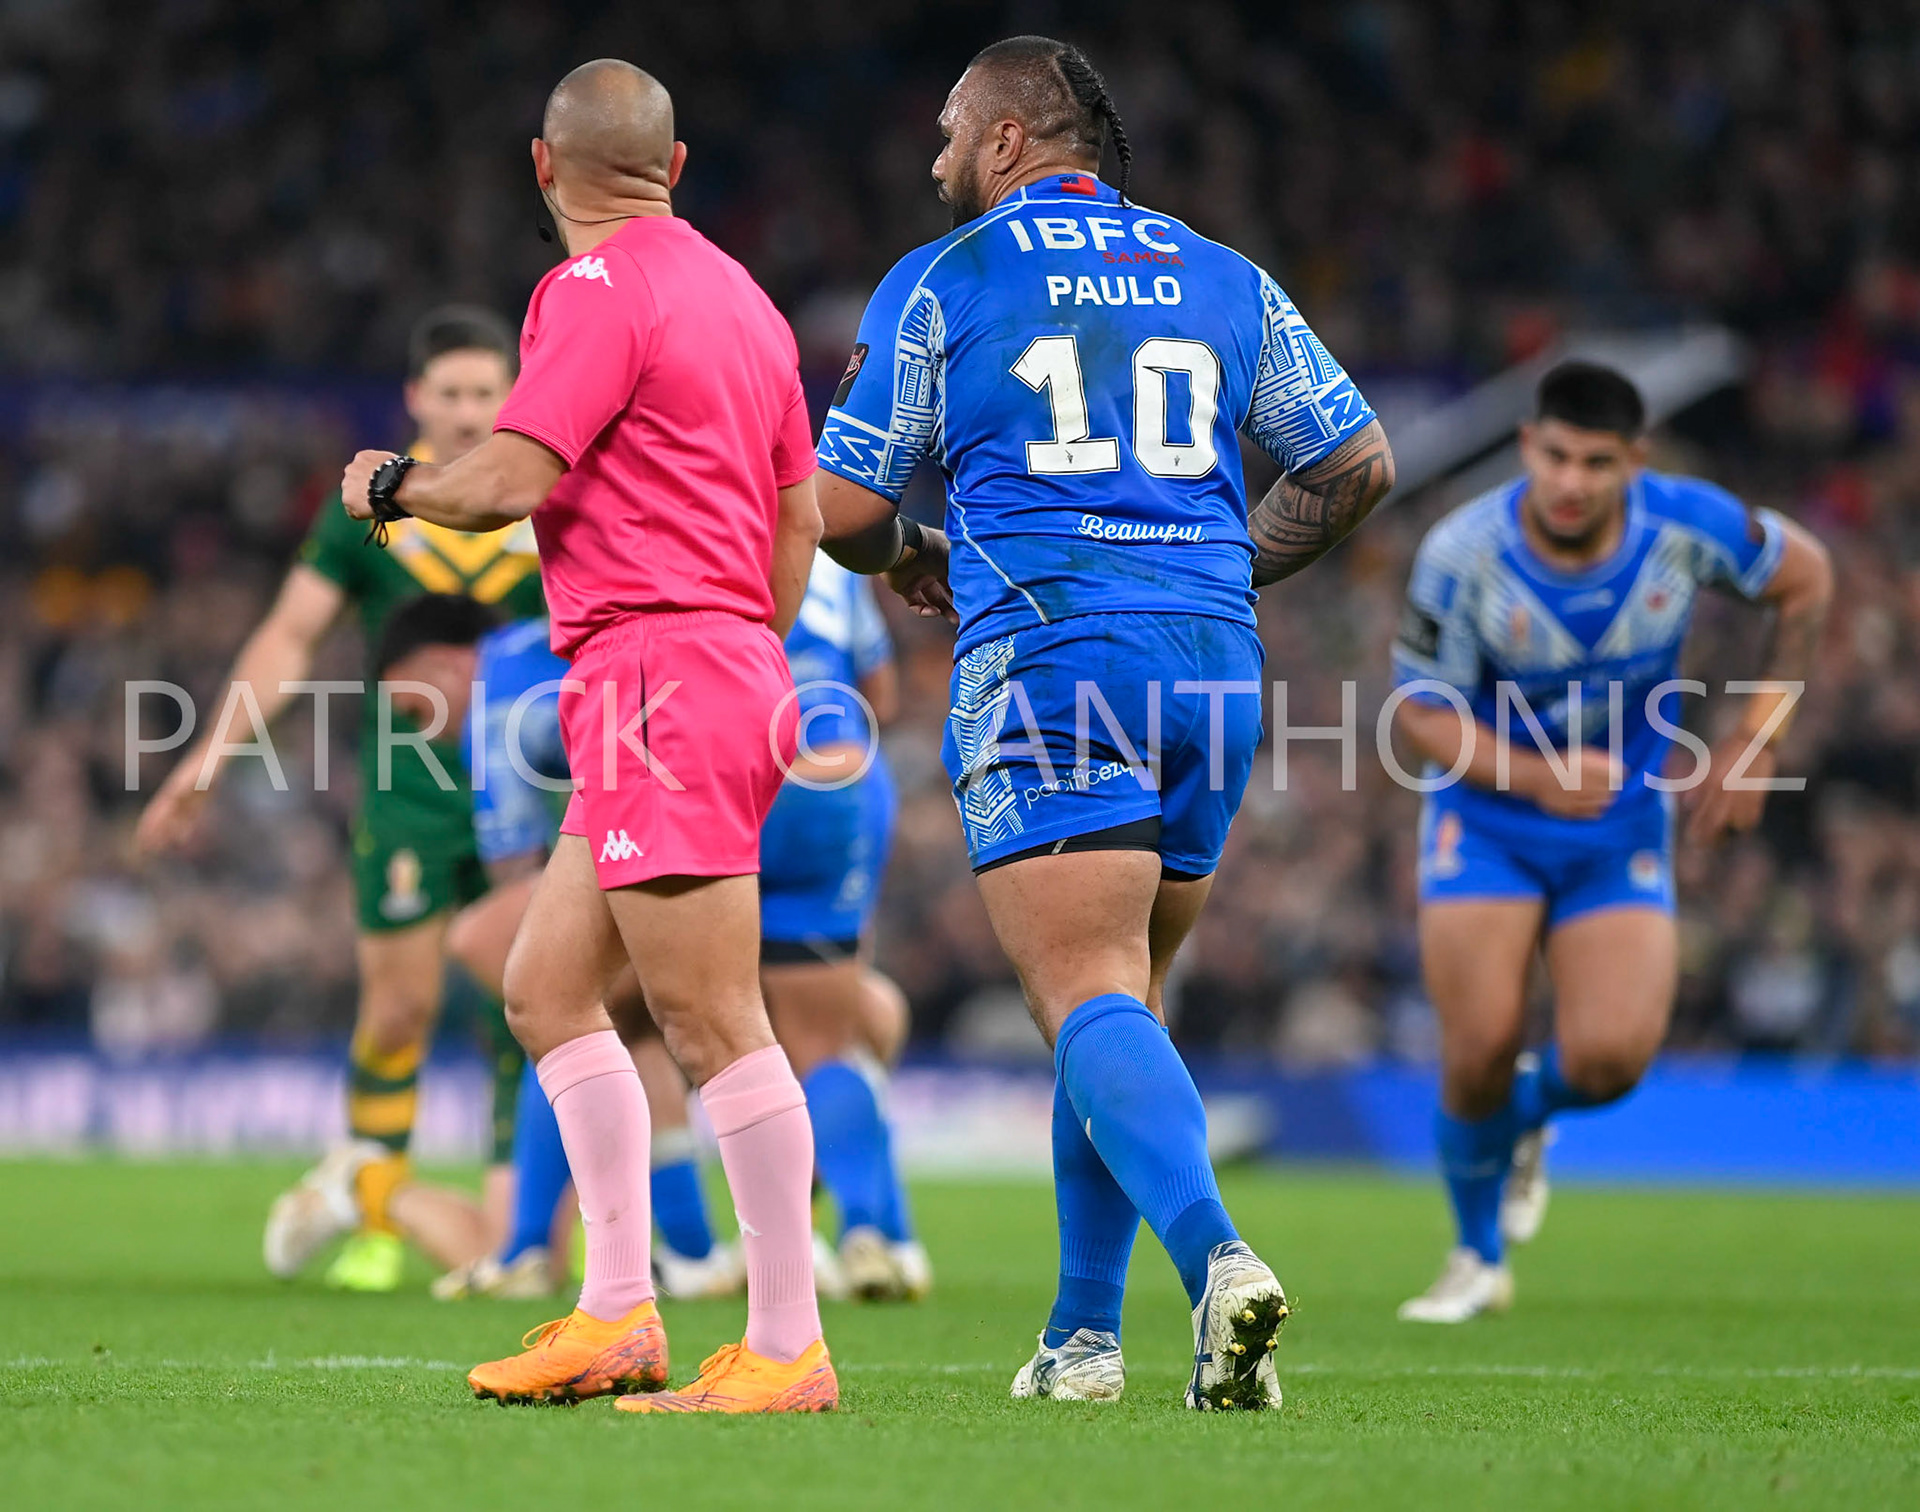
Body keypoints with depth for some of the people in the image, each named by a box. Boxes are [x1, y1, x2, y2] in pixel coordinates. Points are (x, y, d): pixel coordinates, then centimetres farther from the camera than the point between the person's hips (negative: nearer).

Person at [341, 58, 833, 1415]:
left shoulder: (600, 287, -9)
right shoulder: (740, 295, 18)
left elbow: (508, 484, -15)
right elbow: (802, 518, 21)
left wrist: (389, 484, 5)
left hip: (656, 671, -10)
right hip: (740, 670, 10)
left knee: (711, 1019, -11)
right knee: (547, 986, 13)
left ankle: (788, 1351, -12)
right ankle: (618, 1316, 10)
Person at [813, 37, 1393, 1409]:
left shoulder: (940, 283, 5)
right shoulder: (1225, 280, 16)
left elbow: (845, 509, 6)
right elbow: (1358, 462, 16)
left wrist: (911, 559, 29)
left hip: (1047, 660, -5)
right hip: (1213, 658, 5)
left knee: (1090, 999, -13)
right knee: (1130, 994, 17)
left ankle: (1216, 1257, -36)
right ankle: (1085, 1333, 18)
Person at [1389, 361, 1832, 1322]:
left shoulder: (1688, 524, -18)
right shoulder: (1462, 556, -22)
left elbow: (1805, 576, 1)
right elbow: (1421, 714, -13)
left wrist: (1754, 741, -3)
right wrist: (1539, 775, -30)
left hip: (1623, 824, 1)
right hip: (1488, 824, -1)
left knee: (1609, 1058, -16)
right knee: (1482, 1046, -13)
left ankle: (1528, 1116, 24)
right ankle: (1479, 1260, 15)